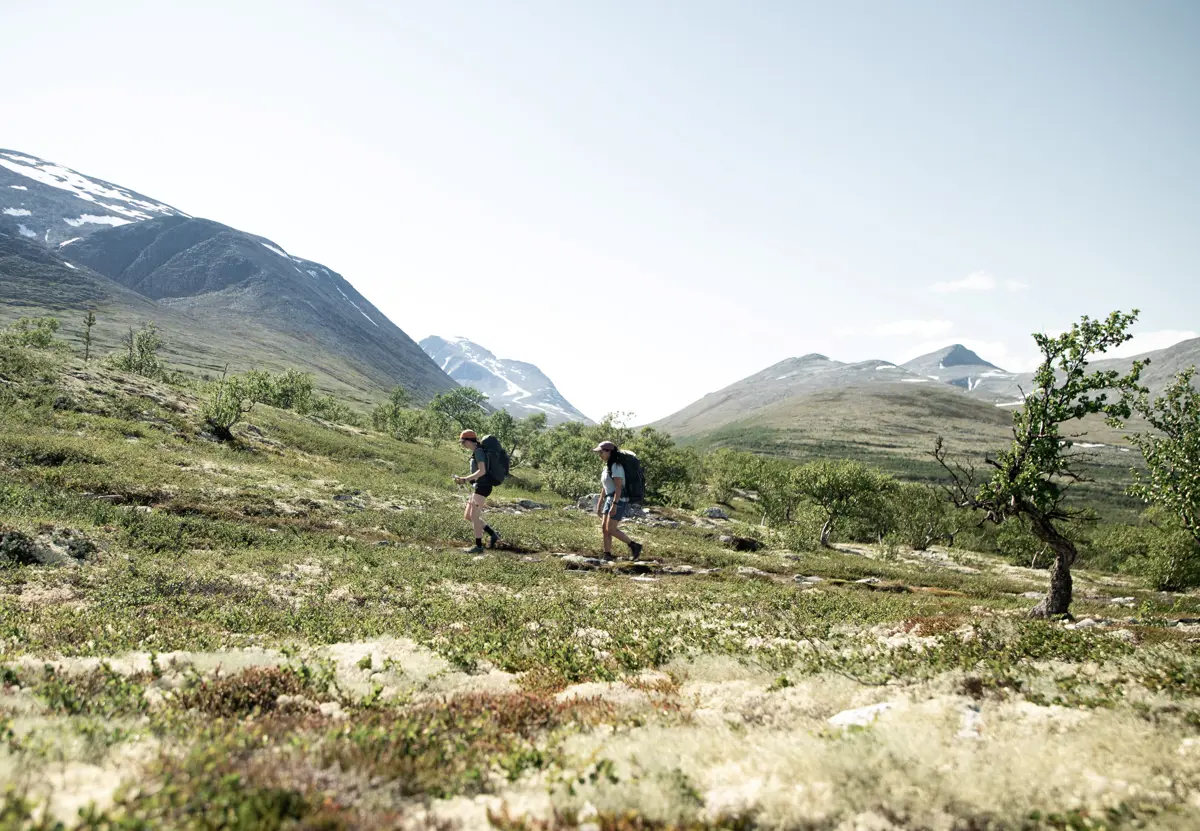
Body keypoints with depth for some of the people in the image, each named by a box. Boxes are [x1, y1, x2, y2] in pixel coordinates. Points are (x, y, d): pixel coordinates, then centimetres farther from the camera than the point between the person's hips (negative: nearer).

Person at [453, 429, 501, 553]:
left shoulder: (478, 451, -11)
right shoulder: (475, 452, 18)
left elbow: (482, 471, -20)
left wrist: (465, 479, -20)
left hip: (482, 486, -10)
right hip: (478, 487, 10)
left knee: (474, 516, -9)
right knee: (467, 516, 10)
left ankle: (478, 546, -4)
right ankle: (493, 534, 12)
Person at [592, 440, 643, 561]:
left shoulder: (616, 466, -13)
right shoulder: (607, 467, 15)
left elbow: (618, 487, -21)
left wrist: (614, 504, -27)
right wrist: (599, 504, 20)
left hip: (619, 500, -9)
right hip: (609, 500, 9)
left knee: (611, 529, -12)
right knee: (605, 529, 4)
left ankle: (634, 546, -2)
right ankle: (607, 555, 7)